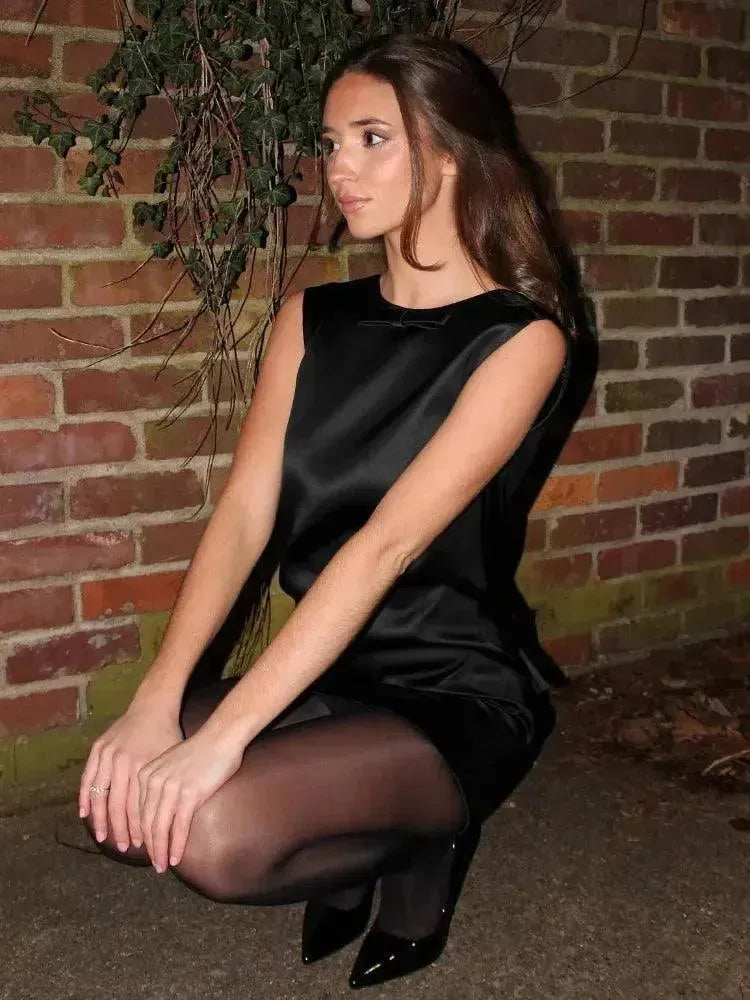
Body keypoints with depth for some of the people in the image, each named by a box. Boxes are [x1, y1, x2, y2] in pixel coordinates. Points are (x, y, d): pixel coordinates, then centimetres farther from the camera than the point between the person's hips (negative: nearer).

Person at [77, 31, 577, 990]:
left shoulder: (521, 337, -14)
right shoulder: (312, 318, 3)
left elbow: (389, 541, -24)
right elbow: (244, 511, -7)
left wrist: (223, 733, -29)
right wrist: (157, 700, -20)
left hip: (456, 693, -5)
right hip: (325, 670, 5)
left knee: (212, 835, -28)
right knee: (123, 808, -16)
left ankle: (426, 837, 4)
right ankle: (357, 853, 11)